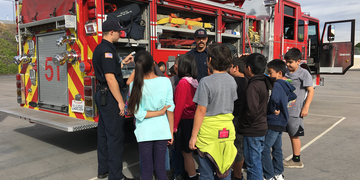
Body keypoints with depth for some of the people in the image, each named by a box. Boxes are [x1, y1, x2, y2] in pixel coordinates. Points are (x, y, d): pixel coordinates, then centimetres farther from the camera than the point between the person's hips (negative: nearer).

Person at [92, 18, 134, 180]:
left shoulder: (99, 49, 14)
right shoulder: (107, 50, -17)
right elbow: (110, 78, -23)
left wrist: (123, 62, 24)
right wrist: (120, 101, -21)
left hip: (102, 95, 11)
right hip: (110, 97, -11)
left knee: (104, 133, 16)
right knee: (115, 136, -4)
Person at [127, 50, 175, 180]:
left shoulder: (135, 85, -10)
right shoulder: (165, 82, -9)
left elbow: (138, 113, -11)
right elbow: (170, 109, -5)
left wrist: (160, 112, -2)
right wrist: (171, 132, 3)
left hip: (145, 132, -1)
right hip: (162, 130, 1)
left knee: (146, 169, 11)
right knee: (160, 167, 12)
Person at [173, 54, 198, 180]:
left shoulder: (183, 82, -16)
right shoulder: (194, 81, 6)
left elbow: (179, 105, -16)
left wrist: (174, 125, -10)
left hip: (185, 121, -8)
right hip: (193, 119, 8)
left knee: (186, 153, 2)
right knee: (187, 152, 18)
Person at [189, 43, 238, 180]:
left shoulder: (206, 82, -16)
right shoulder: (232, 80, 3)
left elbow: (201, 111, -15)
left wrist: (193, 136, -9)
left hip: (209, 131, -5)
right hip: (227, 130, 6)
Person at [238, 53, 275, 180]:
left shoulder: (253, 86, -21)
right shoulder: (264, 82, 8)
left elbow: (252, 111, -26)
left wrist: (242, 124, -13)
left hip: (253, 131, -9)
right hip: (261, 127, 9)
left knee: (253, 163, 2)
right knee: (256, 161, 22)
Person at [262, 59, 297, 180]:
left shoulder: (276, 85, -18)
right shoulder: (285, 85, 10)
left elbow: (274, 98, -38)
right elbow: (293, 96, 29)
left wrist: (272, 109, -21)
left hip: (273, 122, -10)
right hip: (282, 122, 10)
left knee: (264, 149, -4)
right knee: (277, 148, 18)